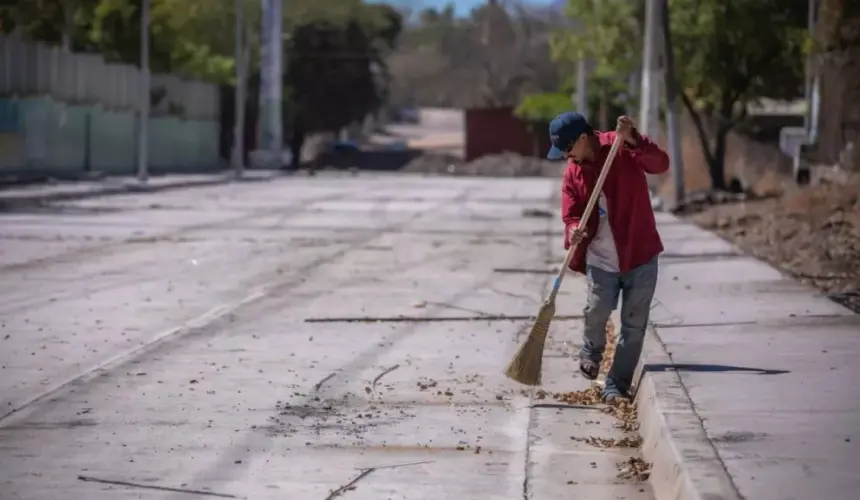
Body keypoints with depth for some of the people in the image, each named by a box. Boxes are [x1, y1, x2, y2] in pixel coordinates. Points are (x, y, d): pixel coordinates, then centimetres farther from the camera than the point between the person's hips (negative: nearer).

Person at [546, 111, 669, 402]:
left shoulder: (623, 149, -9)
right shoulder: (572, 172, 3)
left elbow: (660, 164, -23)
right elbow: (571, 215, 3)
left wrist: (633, 140, -37)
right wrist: (574, 231, -21)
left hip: (640, 253, -2)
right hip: (600, 258, 2)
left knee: (634, 324, 1)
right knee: (597, 310, -16)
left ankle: (617, 385, 12)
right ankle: (591, 351, 16)